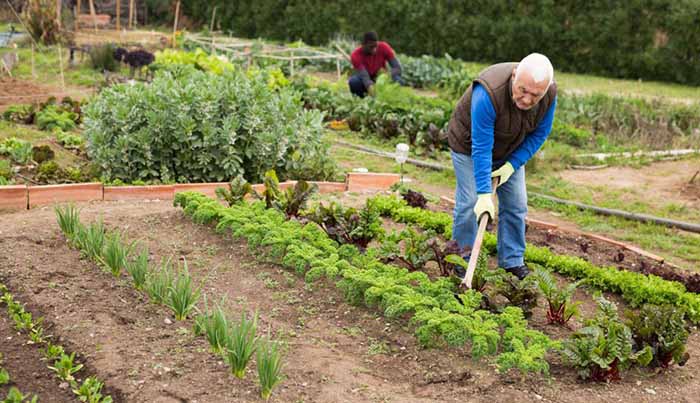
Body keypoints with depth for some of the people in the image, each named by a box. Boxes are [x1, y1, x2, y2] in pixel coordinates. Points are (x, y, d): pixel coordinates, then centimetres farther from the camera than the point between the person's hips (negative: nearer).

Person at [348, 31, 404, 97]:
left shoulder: (383, 47, -19)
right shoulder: (356, 55, -25)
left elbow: (397, 67, -22)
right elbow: (364, 75, -37)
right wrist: (370, 86, -59)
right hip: (365, 83, -1)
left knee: (399, 82, -30)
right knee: (353, 81, -35)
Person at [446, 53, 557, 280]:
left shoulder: (549, 94, -24)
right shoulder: (488, 94, -41)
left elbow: (539, 134, -9)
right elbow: (481, 148, -39)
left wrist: (512, 165, -18)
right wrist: (484, 194, -40)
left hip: (509, 152, 5)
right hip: (469, 145, -5)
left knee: (516, 204, 3)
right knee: (469, 202, -9)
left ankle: (512, 260, 17)